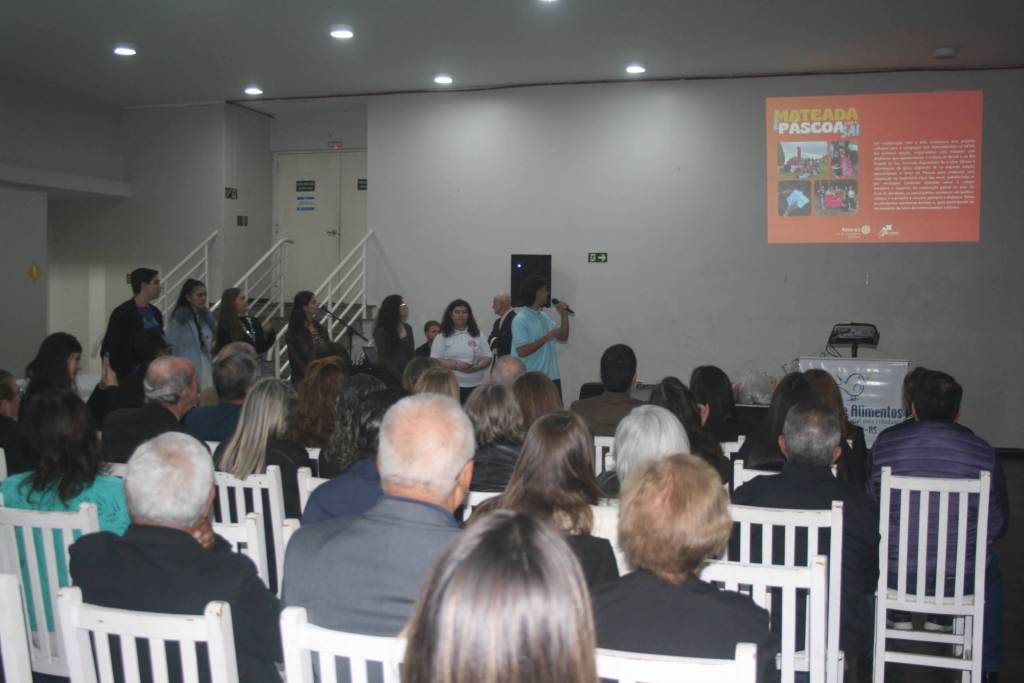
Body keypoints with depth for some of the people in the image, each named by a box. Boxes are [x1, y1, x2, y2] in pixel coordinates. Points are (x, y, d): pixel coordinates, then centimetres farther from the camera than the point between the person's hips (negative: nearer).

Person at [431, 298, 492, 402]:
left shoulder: (477, 335, 12)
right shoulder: (442, 337, 5)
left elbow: (487, 357, 10)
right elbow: (435, 361, -3)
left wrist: (475, 367, -12)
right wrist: (456, 365, -17)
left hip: (477, 386, 2)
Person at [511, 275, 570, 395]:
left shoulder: (544, 317, 12)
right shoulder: (521, 319, -13)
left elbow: (563, 338, 18)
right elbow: (522, 351, -21)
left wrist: (564, 315, 5)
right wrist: (547, 337, -20)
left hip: (551, 377, 8)